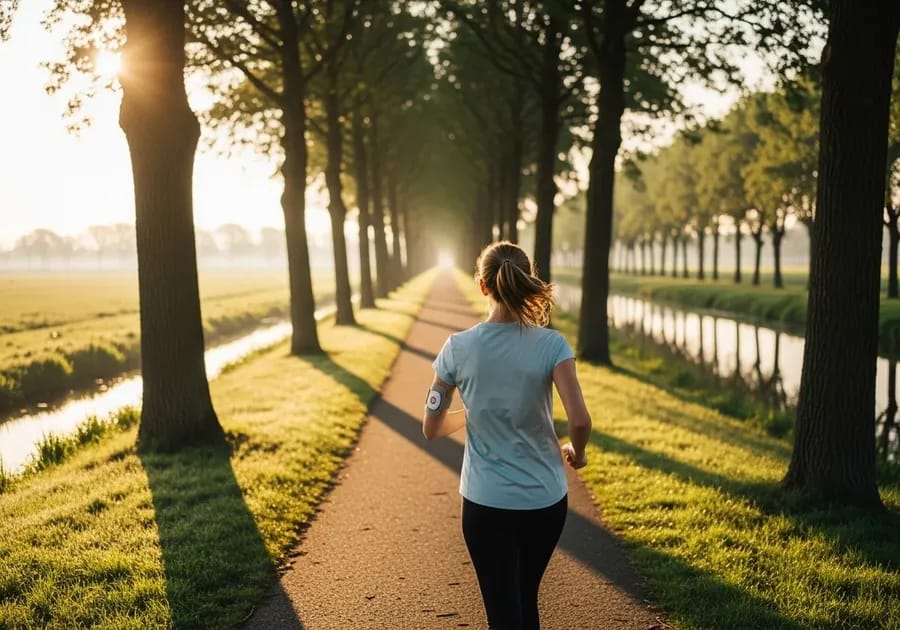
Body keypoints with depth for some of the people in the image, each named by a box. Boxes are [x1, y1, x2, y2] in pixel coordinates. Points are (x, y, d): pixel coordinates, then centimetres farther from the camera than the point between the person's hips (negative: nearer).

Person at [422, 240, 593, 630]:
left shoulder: (458, 348, -8)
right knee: (526, 599, 23)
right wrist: (575, 452, 3)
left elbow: (431, 429, -1)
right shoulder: (551, 345, -11)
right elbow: (580, 421, -19)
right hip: (545, 499, 1)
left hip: (486, 502, -1)